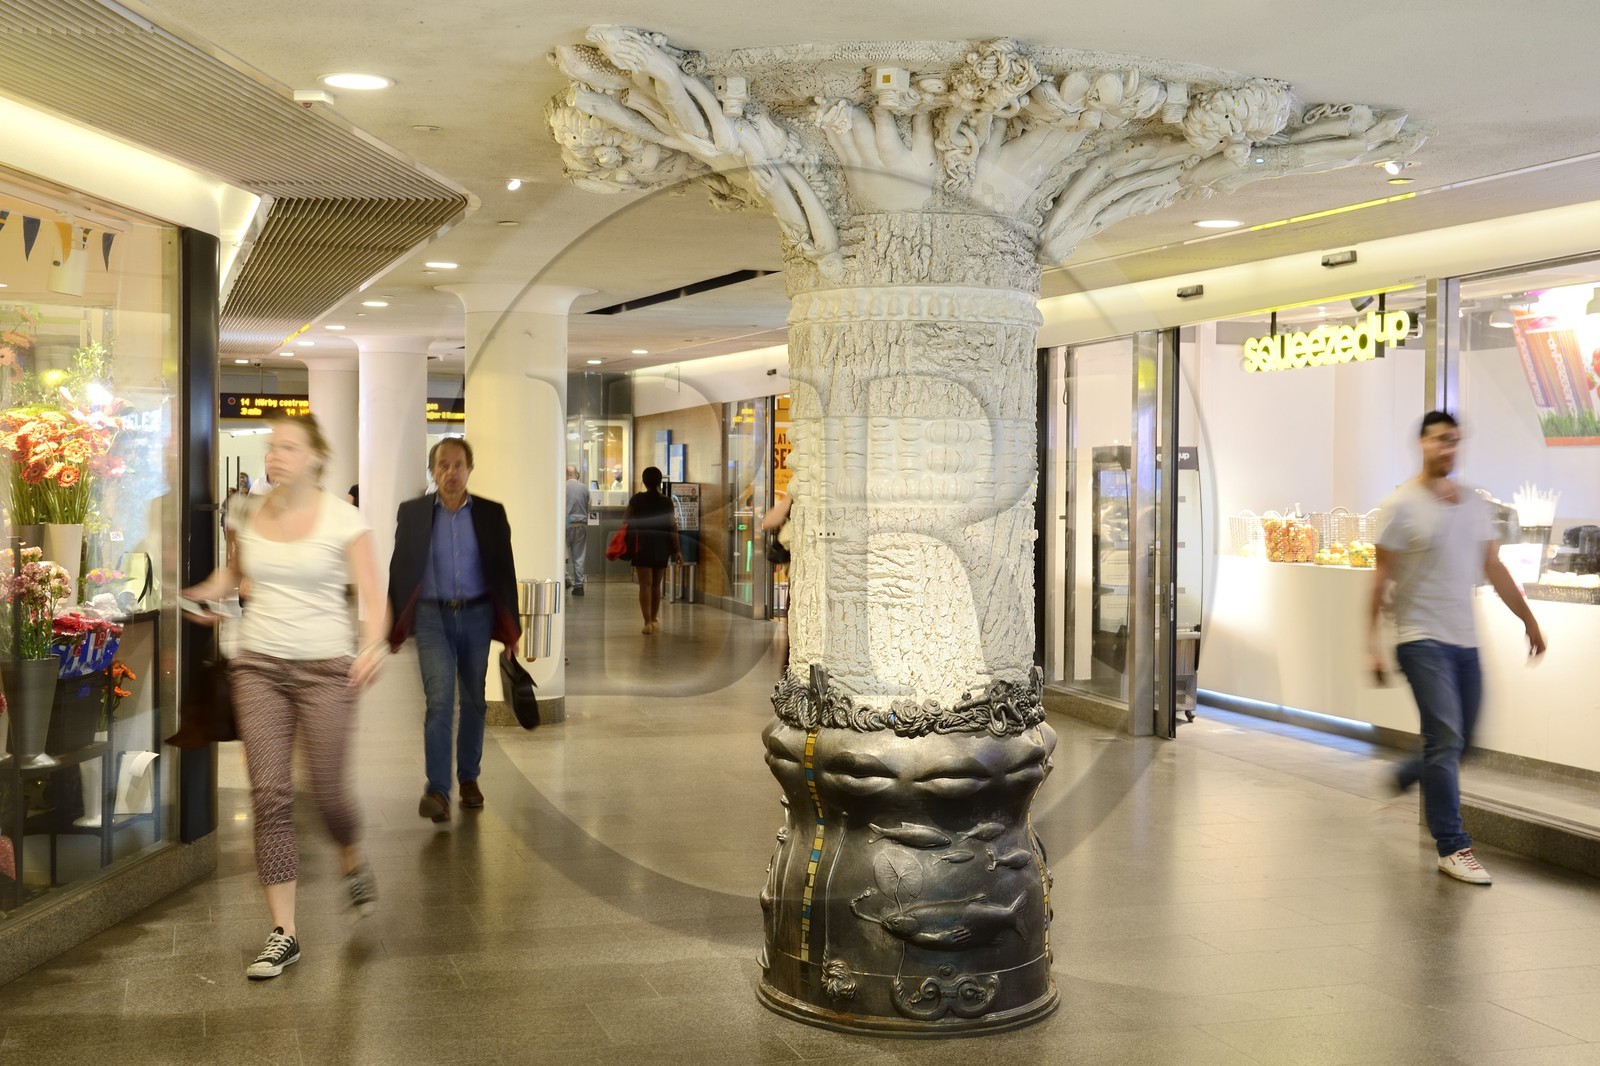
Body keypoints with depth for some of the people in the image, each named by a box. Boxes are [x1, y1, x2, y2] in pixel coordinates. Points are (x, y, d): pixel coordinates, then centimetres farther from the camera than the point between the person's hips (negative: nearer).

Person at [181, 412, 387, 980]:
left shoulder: (343, 519, -6)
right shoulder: (247, 513, 5)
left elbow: (372, 596, -9)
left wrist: (372, 645, -28)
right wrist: (204, 594, 4)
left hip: (325, 667, -3)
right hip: (259, 665, 3)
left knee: (328, 791, 2)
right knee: (270, 793, -4)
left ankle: (353, 862, 39)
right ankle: (283, 932, 2)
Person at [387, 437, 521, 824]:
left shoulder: (491, 514, 2)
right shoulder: (412, 512, 1)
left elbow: (505, 571, 4)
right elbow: (399, 570, 4)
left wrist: (509, 630, 2)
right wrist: (395, 627, 3)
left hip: (477, 616, 2)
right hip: (432, 617, -2)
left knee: (474, 701, 10)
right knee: (439, 699, -14)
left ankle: (469, 778, 26)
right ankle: (437, 790, -17)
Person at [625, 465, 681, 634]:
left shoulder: (637, 499, -4)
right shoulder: (666, 501, -1)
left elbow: (625, 520, 0)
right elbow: (672, 526, -3)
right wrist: (676, 550, 1)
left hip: (642, 546, -2)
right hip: (661, 547, 2)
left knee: (645, 584, -4)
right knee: (656, 585, 15)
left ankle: (648, 622, -12)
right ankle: (654, 620, 25)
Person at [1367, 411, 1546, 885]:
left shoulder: (1474, 504, 11)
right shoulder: (1402, 506, -6)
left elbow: (1494, 569, 18)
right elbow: (1382, 578, -7)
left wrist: (1529, 620, 18)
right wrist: (1373, 644, -12)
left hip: (1465, 641, 6)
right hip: (1422, 638, -6)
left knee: (1458, 742, 11)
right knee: (1446, 739, -12)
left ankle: (1403, 780, 38)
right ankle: (1452, 847, -6)